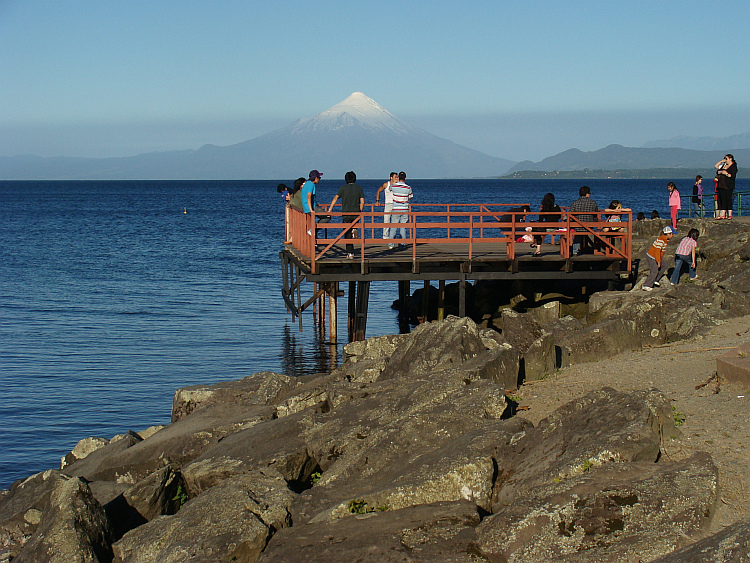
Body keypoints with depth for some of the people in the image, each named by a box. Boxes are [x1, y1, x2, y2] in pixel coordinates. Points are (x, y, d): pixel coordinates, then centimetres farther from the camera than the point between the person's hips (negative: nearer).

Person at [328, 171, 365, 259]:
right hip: (356, 213, 2)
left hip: (346, 213, -2)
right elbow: (362, 202, 3)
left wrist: (330, 209, -9)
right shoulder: (359, 188, 5)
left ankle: (350, 253, 0)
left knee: (347, 234, 2)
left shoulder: (343, 188, -1)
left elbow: (335, 198, -9)